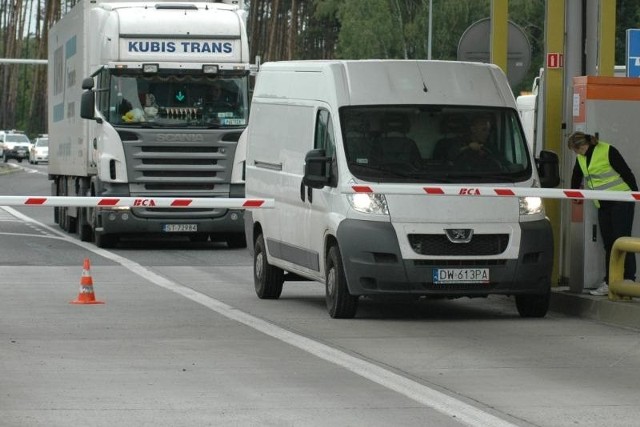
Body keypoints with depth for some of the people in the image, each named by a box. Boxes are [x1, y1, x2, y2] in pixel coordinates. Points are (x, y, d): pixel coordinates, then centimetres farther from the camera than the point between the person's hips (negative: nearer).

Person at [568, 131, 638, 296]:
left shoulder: (608, 151, -13)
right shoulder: (581, 159, 10)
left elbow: (626, 172, -9)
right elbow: (576, 177, 30)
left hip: (621, 202, -7)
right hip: (603, 206, 7)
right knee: (608, 244, 6)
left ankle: (628, 281, -13)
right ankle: (609, 283, 7)